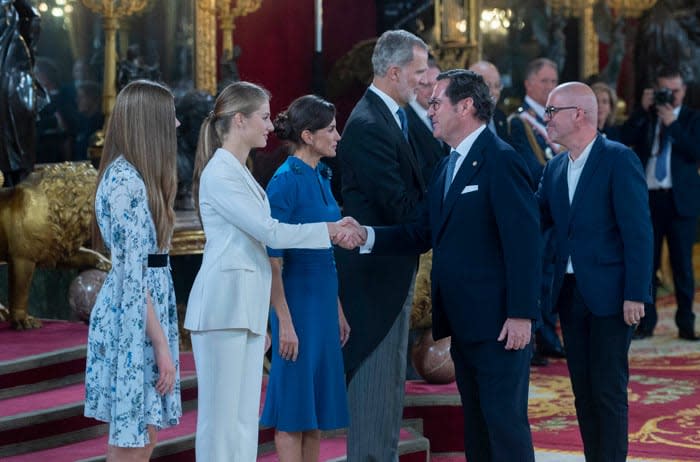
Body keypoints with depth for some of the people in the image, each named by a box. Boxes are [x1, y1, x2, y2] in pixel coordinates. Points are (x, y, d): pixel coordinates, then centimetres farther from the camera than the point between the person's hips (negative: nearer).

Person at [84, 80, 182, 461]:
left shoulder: (134, 176, 14)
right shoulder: (125, 182, -16)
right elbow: (132, 274, -20)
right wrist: (162, 344, -19)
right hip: (132, 320, -9)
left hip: (146, 314, 9)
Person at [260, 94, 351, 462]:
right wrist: (284, 323, -19)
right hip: (298, 298, -9)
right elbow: (273, 261, -16)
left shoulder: (321, 177, 11)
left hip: (323, 300, 9)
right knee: (294, 407, -2)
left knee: (318, 404, 12)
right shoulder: (285, 181, -14)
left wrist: (338, 311, 17)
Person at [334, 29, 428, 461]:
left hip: (392, 267, 10)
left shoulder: (393, 118, 13)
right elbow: (399, 206, -22)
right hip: (377, 268, -10)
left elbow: (413, 190, 10)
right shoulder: (368, 126, -19)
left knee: (390, 376, 16)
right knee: (376, 373, -5)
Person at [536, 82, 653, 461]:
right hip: (570, 293, 7)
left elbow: (638, 231, -14)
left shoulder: (618, 160, -11)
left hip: (608, 293, -7)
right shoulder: (555, 168, 11)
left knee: (608, 390, -2)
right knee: (582, 388, 10)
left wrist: (635, 294, -17)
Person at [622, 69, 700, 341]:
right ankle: (646, 323, 11)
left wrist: (671, 123, -15)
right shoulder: (645, 117, 10)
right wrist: (644, 110, -11)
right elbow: (625, 137, -6)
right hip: (648, 197, 2)